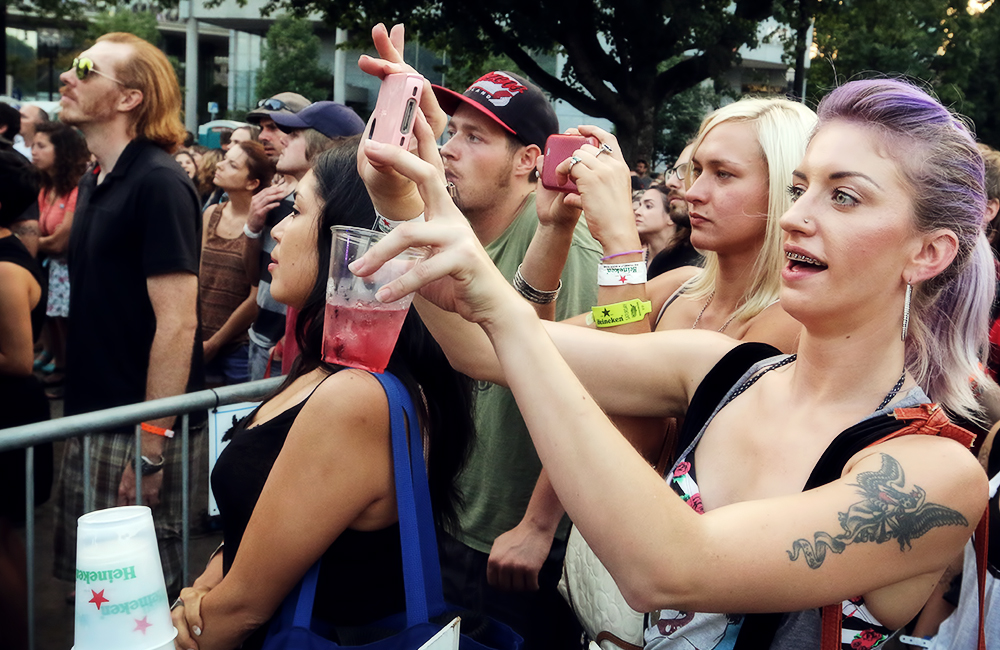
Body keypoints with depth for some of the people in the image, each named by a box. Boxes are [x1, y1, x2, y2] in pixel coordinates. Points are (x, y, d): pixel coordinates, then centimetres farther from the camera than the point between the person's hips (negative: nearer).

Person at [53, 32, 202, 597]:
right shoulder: (96, 182, 11)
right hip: (93, 423, 8)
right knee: (85, 584, 17)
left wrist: (151, 448, -21)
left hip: (141, 431, -8)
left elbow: (177, 323, -20)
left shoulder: (158, 183, -15)